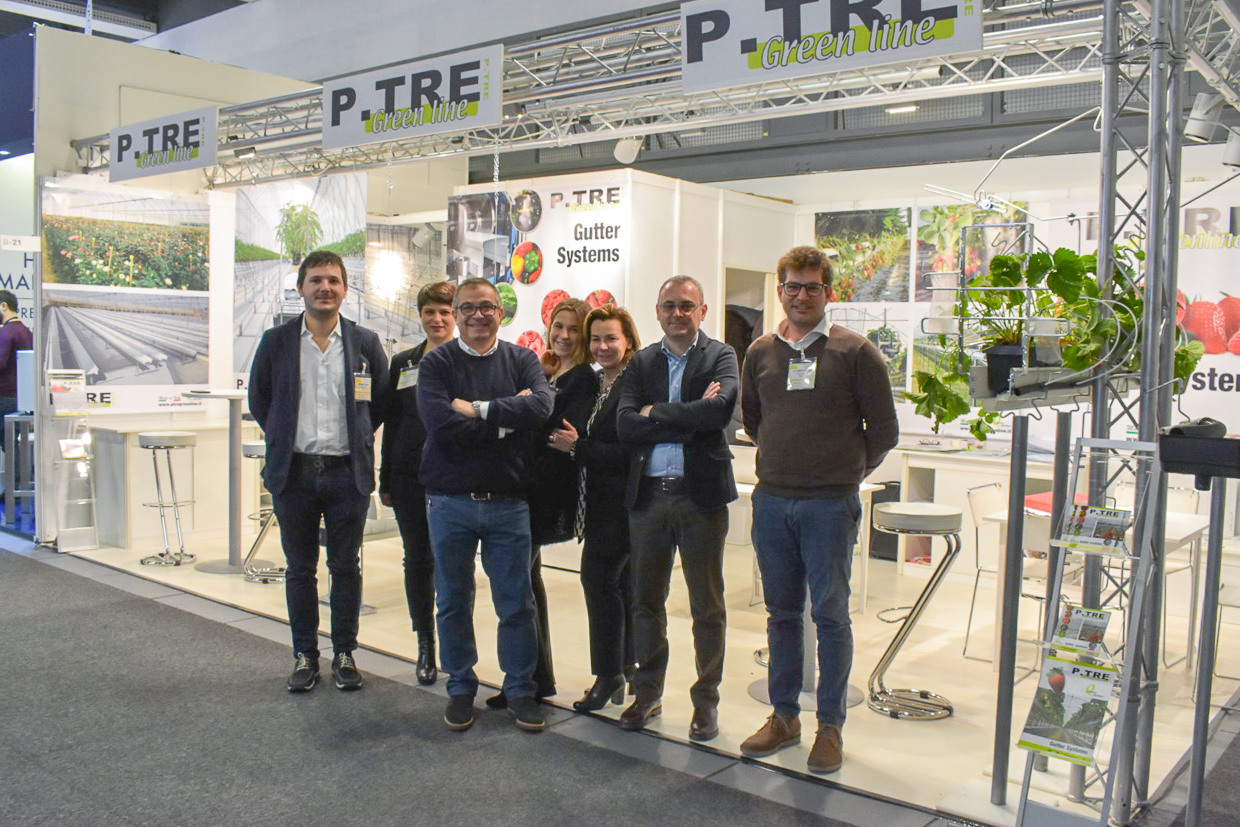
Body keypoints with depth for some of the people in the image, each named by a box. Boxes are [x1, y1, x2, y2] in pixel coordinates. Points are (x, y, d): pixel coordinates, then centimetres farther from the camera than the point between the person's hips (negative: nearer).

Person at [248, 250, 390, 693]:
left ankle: (344, 653, 20)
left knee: (345, 568, 7)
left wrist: (357, 436, 6)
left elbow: (381, 402, 11)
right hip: (294, 473, 1)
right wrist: (284, 438, 8)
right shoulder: (276, 341, 3)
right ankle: (305, 656, 21)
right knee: (300, 570, 9)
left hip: (347, 473, 0)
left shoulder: (366, 342, 2)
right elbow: (259, 400, 13)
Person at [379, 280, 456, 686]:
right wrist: (386, 480, 11)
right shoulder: (402, 362, 11)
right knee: (418, 560, 8)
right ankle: (426, 645, 21)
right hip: (410, 476, 3)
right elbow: (392, 422, 13)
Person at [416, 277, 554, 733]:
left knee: (517, 603, 6)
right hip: (450, 501, 0)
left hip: (508, 502, 1)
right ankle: (461, 688, 27)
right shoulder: (436, 363, 1)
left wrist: (478, 409, -16)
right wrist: (508, 417, -12)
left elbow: (541, 406, -14)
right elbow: (441, 423, -16)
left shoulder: (521, 360, 6)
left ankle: (520, 688, 22)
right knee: (453, 602, 11)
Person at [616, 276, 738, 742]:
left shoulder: (720, 357, 1)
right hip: (648, 494, 3)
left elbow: (721, 409, -19)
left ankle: (706, 701, 20)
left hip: (701, 494, -3)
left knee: (707, 606, 6)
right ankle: (648, 693, 28)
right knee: (645, 601, 13)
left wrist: (656, 414, -12)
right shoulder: (642, 362, 10)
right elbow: (625, 426, -5)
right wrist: (690, 417, -13)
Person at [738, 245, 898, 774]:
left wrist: (850, 469, 8)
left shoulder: (855, 352, -4)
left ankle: (831, 726, 16)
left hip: (830, 503, -4)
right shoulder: (760, 353, 8)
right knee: (781, 611, 12)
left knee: (830, 615, 3)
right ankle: (784, 715, 25)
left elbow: (884, 429, 1)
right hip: (772, 500, 4)